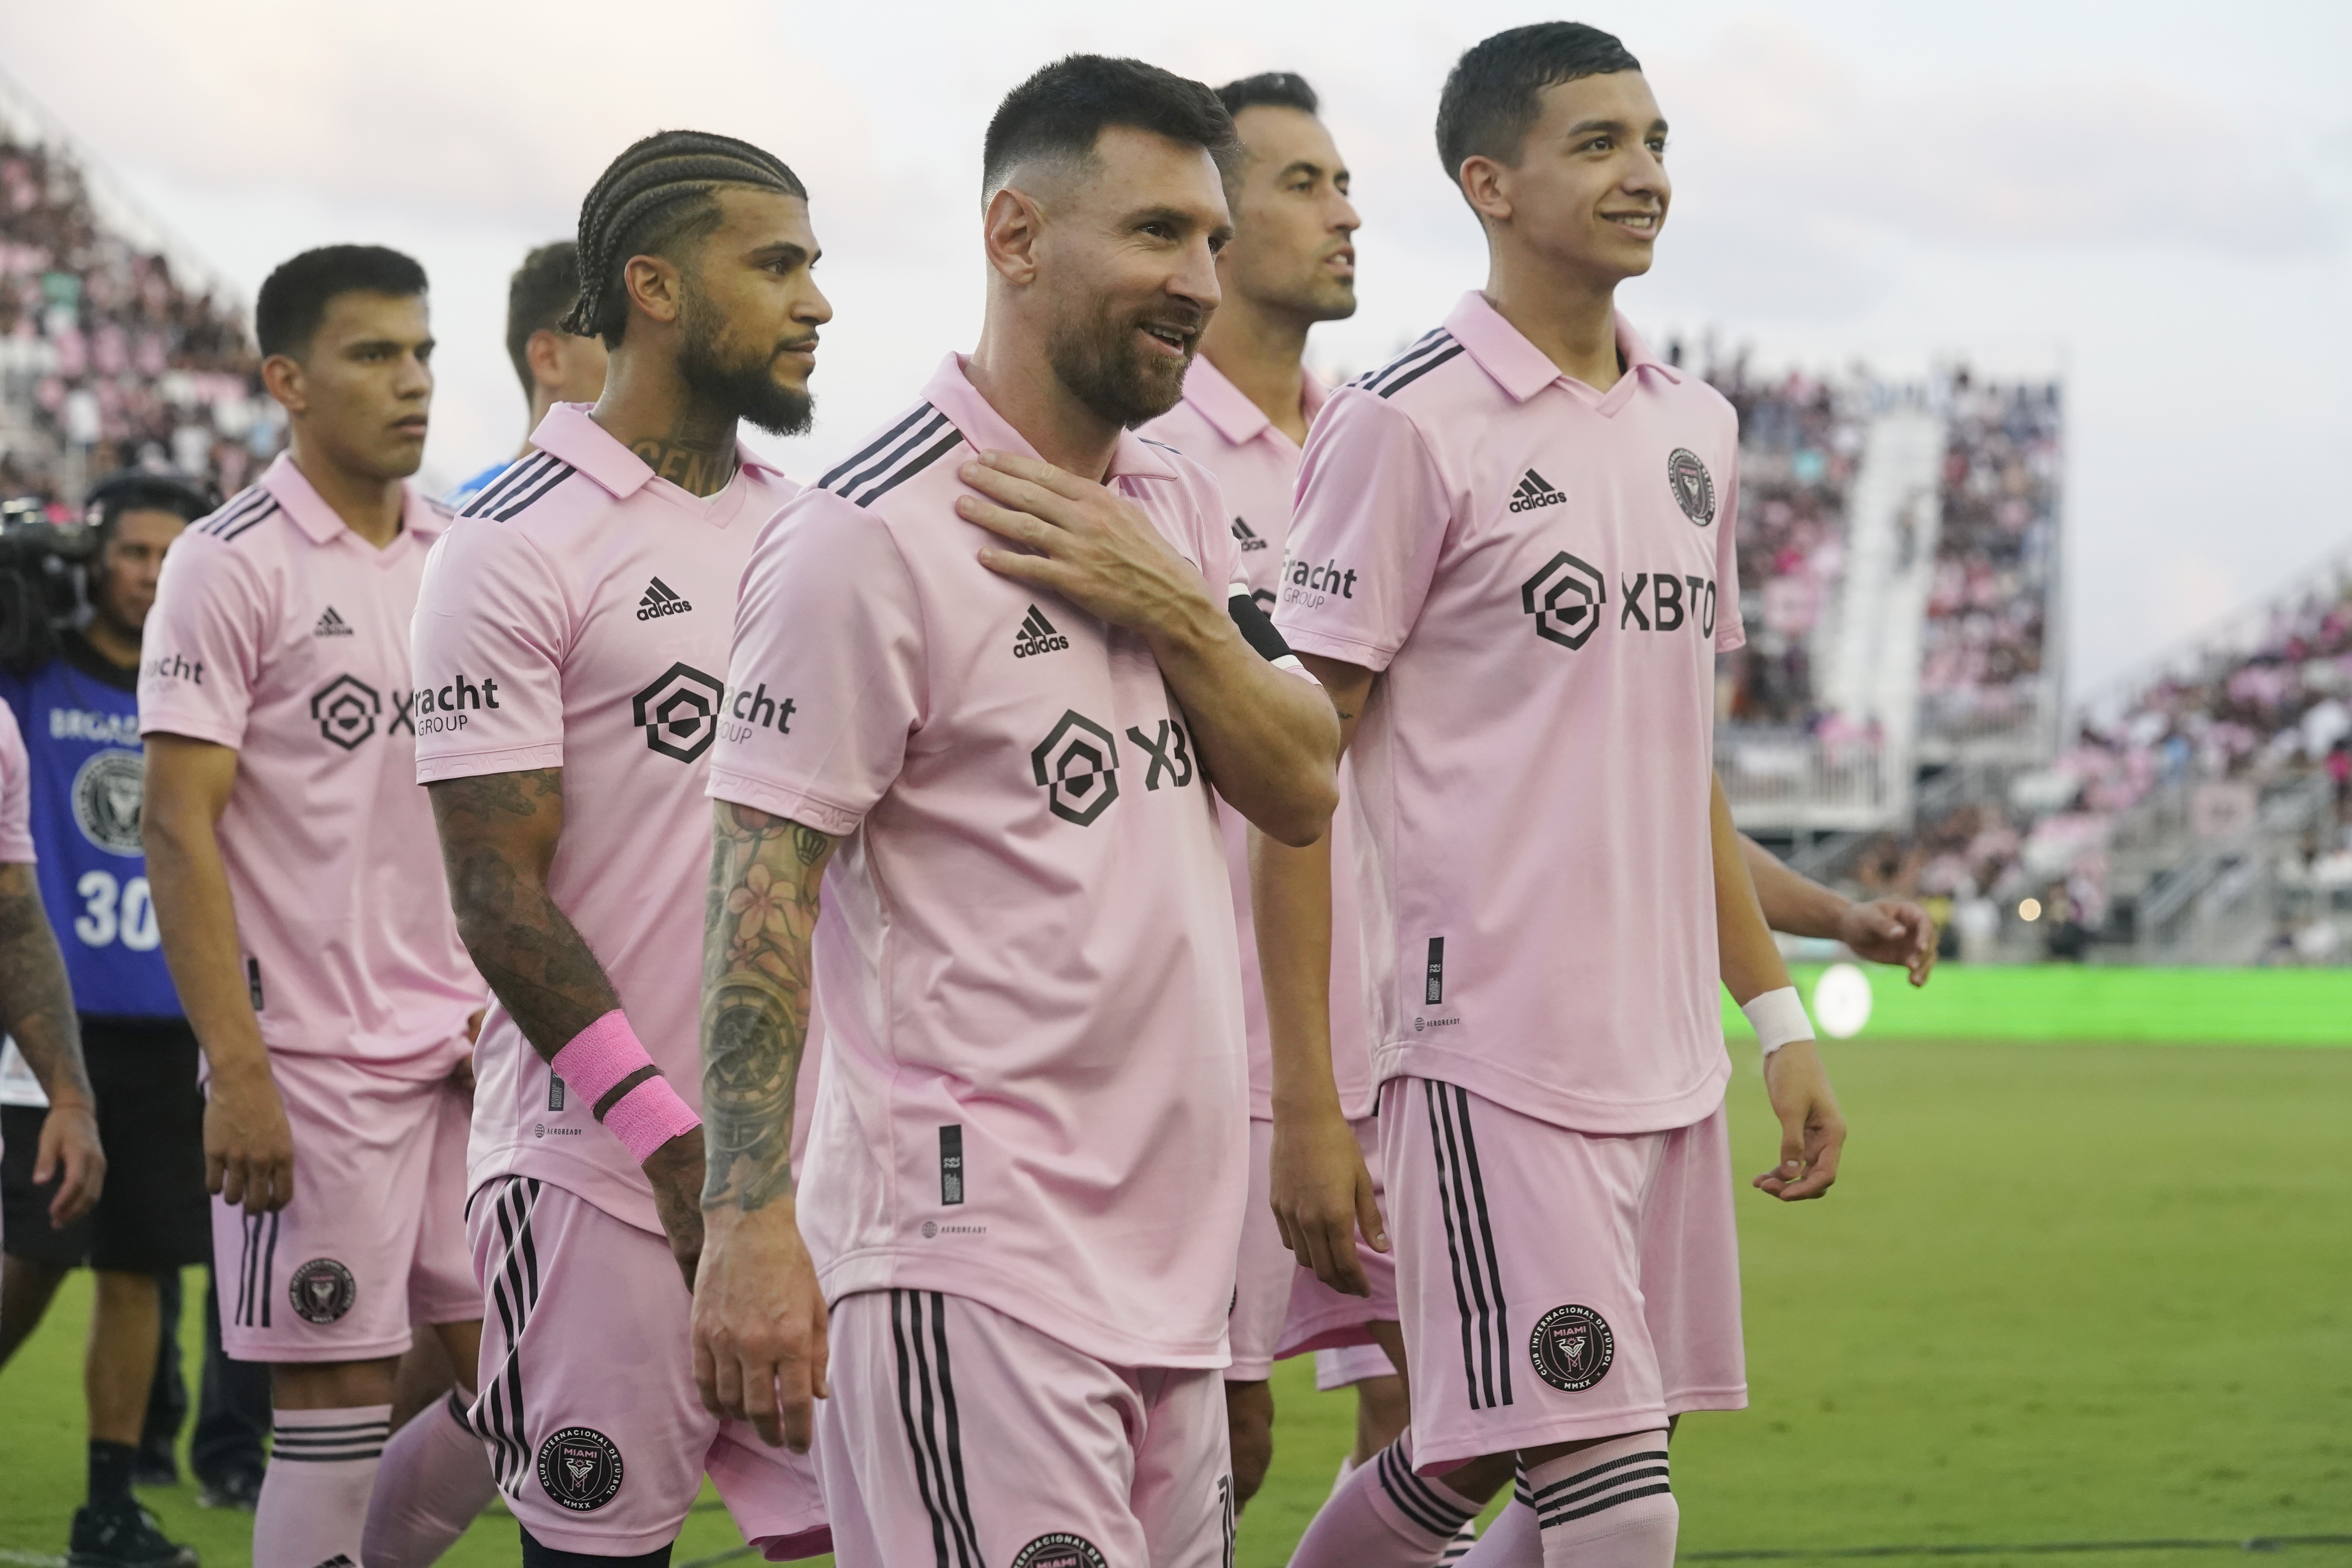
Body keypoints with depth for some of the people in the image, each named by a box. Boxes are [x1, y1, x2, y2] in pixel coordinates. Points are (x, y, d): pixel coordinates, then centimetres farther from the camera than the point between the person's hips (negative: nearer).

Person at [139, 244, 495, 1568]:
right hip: (313, 1057, -6)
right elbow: (178, 831, -11)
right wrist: (237, 1075, -16)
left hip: (469, 1047, 6)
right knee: (341, 1398, -4)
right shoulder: (233, 565, -7)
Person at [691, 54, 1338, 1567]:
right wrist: (748, 1228, -19)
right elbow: (762, 900, -13)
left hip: (1173, 1249, 8)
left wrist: (1175, 612, -5)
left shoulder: (1177, 503, 15)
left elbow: (1304, 791, 13)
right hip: (967, 1255, -8)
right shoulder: (872, 535, -10)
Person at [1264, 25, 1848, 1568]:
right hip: (1493, 1050, -7)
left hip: (1668, 1062, 7)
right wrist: (1306, 1098, -12)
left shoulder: (1696, 428, 15)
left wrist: (1778, 1016, 17)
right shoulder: (1407, 425, -7)